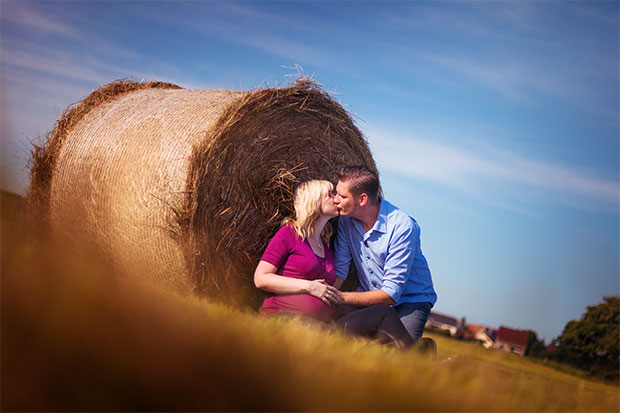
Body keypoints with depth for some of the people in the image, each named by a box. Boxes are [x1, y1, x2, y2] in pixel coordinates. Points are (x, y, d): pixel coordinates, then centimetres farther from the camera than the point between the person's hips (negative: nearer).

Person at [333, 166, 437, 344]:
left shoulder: (402, 227, -24)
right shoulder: (346, 220, -5)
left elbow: (391, 294, -25)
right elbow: (339, 270, -4)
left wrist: (341, 297, -31)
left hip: (410, 300, -5)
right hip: (370, 296, 5)